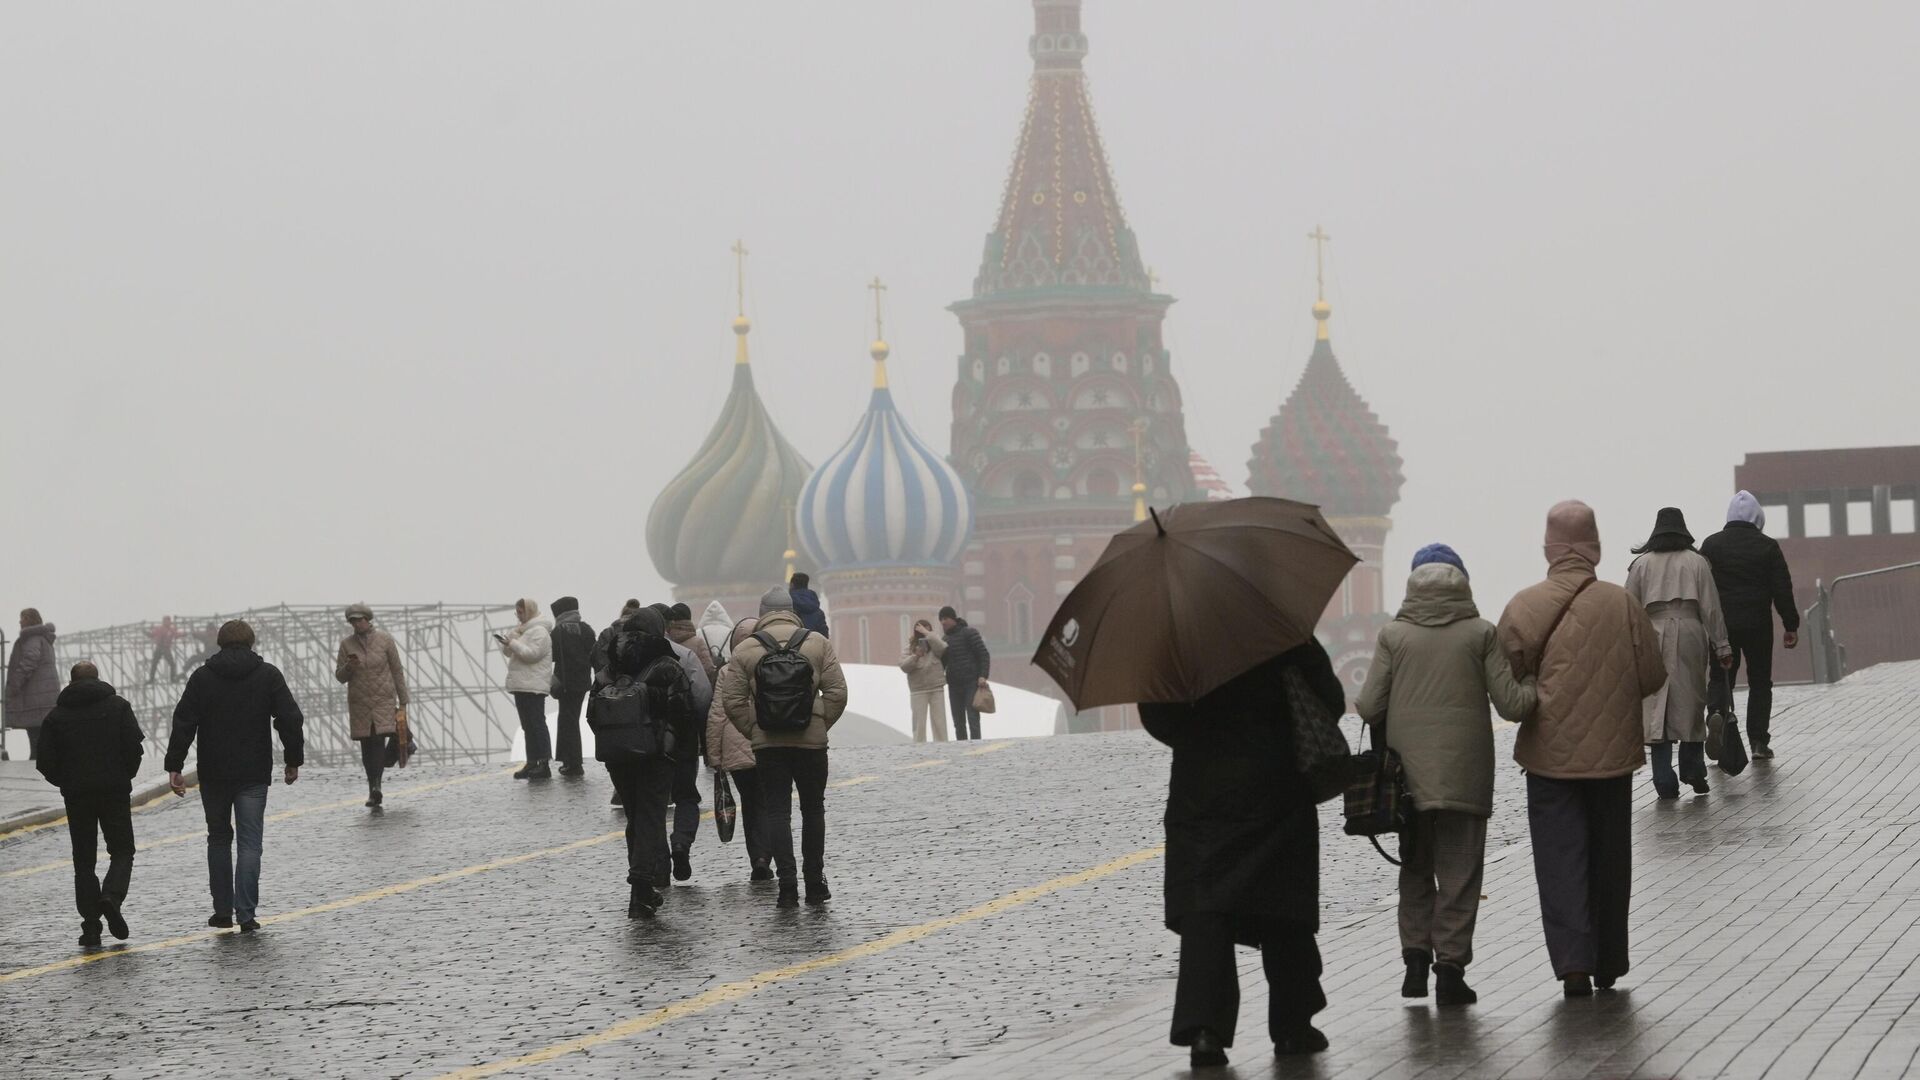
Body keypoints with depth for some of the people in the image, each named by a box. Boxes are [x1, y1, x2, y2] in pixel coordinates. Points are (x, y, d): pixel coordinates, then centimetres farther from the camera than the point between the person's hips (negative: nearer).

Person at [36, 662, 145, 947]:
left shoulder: (57, 715, 5)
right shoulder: (118, 706, 2)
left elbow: (46, 762, -1)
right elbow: (135, 746, -7)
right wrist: (127, 775, 9)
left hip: (76, 795, 1)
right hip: (114, 791, -1)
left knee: (84, 860, 7)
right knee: (122, 851, 9)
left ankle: (90, 926, 0)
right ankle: (112, 897, -20)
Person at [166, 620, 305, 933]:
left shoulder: (202, 677, 2)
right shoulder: (268, 675, 1)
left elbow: (183, 723, -3)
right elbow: (290, 719, -3)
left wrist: (174, 766, -1)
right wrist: (293, 760, 5)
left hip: (214, 774, 1)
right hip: (254, 775, -1)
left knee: (219, 839, 16)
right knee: (250, 843, -1)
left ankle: (222, 910, 16)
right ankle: (246, 914, -10)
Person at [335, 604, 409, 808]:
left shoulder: (384, 639, 1)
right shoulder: (346, 644, 5)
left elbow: (397, 671, 5)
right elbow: (340, 676, 7)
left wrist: (403, 701, 3)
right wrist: (348, 667, -16)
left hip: (384, 701, -2)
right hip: (359, 704, 2)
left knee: (378, 742, -17)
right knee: (367, 748, 3)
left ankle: (375, 788, -21)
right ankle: (375, 791, 12)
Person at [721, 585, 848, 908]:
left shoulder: (744, 650, -1)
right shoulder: (818, 644, 0)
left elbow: (732, 700, -5)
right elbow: (837, 693, -4)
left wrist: (753, 731, 5)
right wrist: (821, 725, 6)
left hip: (768, 745, -1)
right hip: (812, 742, 1)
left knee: (777, 812, 3)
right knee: (813, 809, 14)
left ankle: (787, 883, -6)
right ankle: (814, 882, 17)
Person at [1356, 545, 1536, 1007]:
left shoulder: (1393, 635, -2)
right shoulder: (1481, 634, -4)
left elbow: (1369, 707, -4)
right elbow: (1510, 704, -7)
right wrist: (1536, 690, 13)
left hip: (1409, 773, 1)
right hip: (1465, 774, -1)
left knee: (1415, 869, 16)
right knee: (1458, 874, 5)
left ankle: (1416, 957, 7)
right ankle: (1450, 966, 1)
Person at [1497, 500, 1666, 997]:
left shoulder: (1523, 607, -10)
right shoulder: (1622, 604, -9)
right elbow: (1653, 676, -3)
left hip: (1550, 754, -1)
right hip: (1612, 752, 1)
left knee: (1559, 859, 2)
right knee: (1609, 859, 14)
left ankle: (1573, 960, -11)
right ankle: (1608, 965, 21)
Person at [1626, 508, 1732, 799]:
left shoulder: (1642, 564, 6)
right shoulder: (1697, 562, 5)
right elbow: (1711, 607, 3)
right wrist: (1721, 645, 7)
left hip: (1653, 635, 0)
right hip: (1690, 634, 0)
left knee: (1656, 709, 0)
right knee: (1691, 704, 10)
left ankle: (1665, 782, -4)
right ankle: (1693, 772, 10)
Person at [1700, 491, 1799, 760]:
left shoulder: (1711, 545, 1)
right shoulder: (1768, 546, -1)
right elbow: (1782, 589, -1)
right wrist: (1791, 626, 5)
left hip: (1721, 624, 0)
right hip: (1757, 624, 0)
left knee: (1721, 681, 8)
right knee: (1760, 682, 8)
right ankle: (1759, 742, 5)